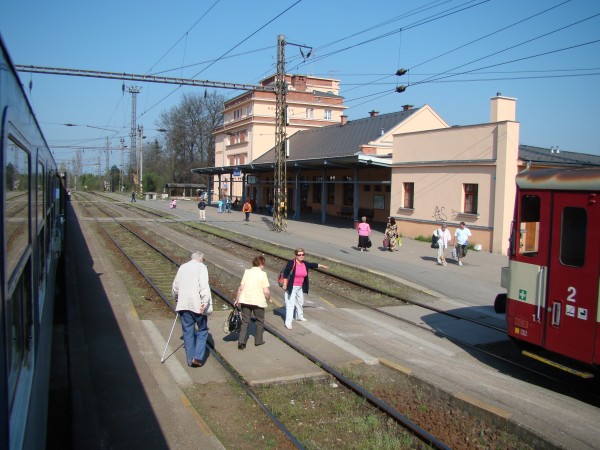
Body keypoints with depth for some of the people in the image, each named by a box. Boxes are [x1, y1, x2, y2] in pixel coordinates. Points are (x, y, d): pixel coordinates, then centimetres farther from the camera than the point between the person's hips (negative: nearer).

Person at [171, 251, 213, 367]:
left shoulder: (182, 267, 14)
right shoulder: (201, 267, -3)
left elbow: (175, 286, 23)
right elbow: (204, 286, -16)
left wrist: (177, 298, 38)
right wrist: (205, 302, -19)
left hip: (184, 305, 5)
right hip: (198, 305, -5)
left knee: (188, 332, 12)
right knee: (202, 331, 9)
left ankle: (191, 360, 16)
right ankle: (198, 357, 0)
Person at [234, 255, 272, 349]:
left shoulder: (247, 272, 1)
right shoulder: (262, 274, -8)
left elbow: (240, 288, -1)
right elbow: (266, 291, -13)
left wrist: (237, 299, 10)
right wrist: (269, 299, 6)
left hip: (245, 300, 3)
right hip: (258, 301, -3)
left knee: (245, 321, 13)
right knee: (260, 321, 19)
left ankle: (241, 342, 4)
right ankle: (258, 340, 27)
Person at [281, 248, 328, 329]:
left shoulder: (305, 264, 1)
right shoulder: (291, 263, -19)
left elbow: (313, 265, 18)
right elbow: (285, 274, -16)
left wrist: (322, 266, 28)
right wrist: (285, 285, -16)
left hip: (300, 287, 8)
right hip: (292, 287, -8)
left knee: (300, 302, 24)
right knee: (290, 304, -9)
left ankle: (299, 316, 46)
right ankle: (288, 322, -7)